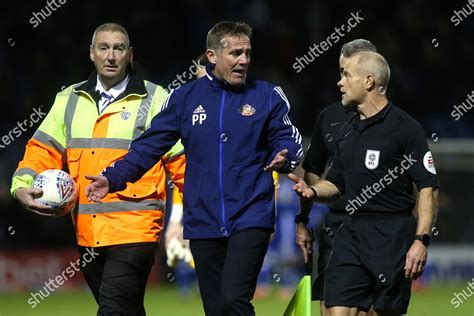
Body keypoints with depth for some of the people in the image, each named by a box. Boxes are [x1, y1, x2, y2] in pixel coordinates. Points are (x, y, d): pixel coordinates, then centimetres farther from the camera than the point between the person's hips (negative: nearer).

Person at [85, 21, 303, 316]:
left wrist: (283, 157, -22)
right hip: (204, 222, 3)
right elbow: (149, 145, 9)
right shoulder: (185, 98, 7)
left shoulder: (267, 95, 2)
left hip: (249, 220, -3)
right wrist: (112, 178, -2)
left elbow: (289, 139, 2)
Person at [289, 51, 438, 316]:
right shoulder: (347, 131, 17)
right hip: (351, 232, 6)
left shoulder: (405, 127, -6)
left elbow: (427, 187, -10)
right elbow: (336, 184, 26)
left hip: (392, 235, -6)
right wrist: (313, 191, 2)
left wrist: (421, 240, -18)